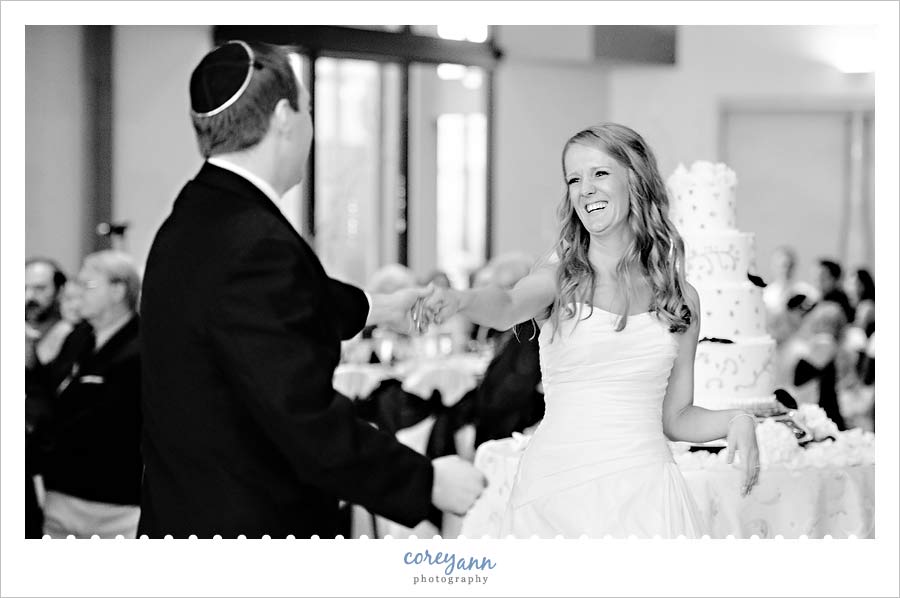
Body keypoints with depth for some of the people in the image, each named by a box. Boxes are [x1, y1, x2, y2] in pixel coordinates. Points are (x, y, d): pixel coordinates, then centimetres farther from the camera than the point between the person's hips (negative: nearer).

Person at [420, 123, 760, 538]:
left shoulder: (680, 299, 9)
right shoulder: (558, 278, 1)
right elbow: (507, 308, -22)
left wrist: (736, 420, -3)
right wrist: (460, 299, -44)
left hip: (645, 491, 2)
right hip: (558, 487, -2)